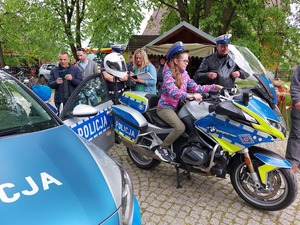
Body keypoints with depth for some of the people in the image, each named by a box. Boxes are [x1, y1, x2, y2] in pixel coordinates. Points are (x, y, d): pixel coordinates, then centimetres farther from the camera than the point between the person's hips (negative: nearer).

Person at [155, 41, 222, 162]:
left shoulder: (184, 73, 8)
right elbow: (172, 91, -34)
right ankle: (161, 148, -11)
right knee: (180, 127, -26)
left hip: (177, 107, 8)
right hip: (165, 107, -8)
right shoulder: (168, 74, -17)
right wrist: (191, 95, -47)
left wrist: (214, 86, -2)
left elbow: (195, 87, 7)